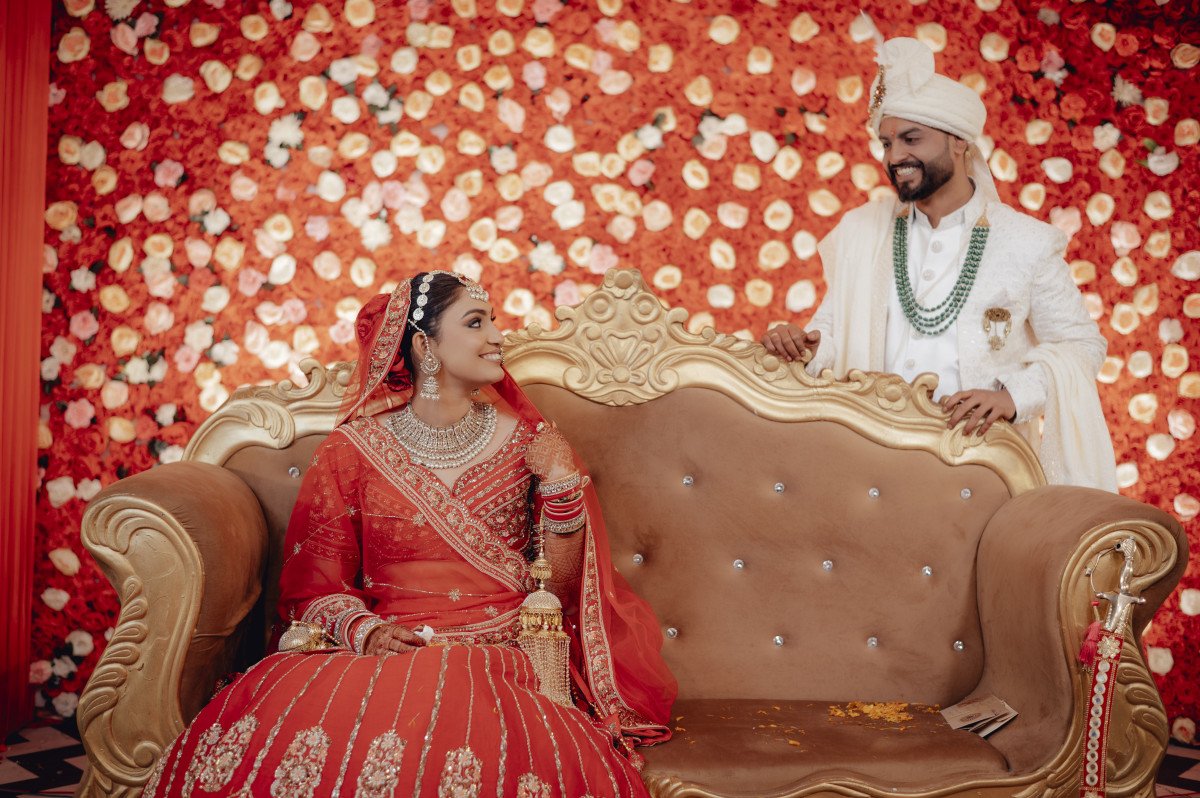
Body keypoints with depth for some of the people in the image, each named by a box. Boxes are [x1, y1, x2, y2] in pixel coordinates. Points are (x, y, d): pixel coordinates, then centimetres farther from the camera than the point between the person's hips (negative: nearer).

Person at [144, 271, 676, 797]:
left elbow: (558, 587, 9)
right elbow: (316, 586, 7)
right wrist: (362, 630, -14)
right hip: (384, 654, 0)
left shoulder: (525, 442, 9)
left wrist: (560, 485, -5)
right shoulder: (352, 450, 5)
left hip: (503, 658, 0)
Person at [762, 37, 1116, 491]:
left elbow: (1081, 345, 6)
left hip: (982, 455, -1)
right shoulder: (859, 230, 9)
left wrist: (1013, 395, -11)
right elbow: (835, 332, 14)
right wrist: (802, 346, -8)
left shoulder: (1026, 243, 2)